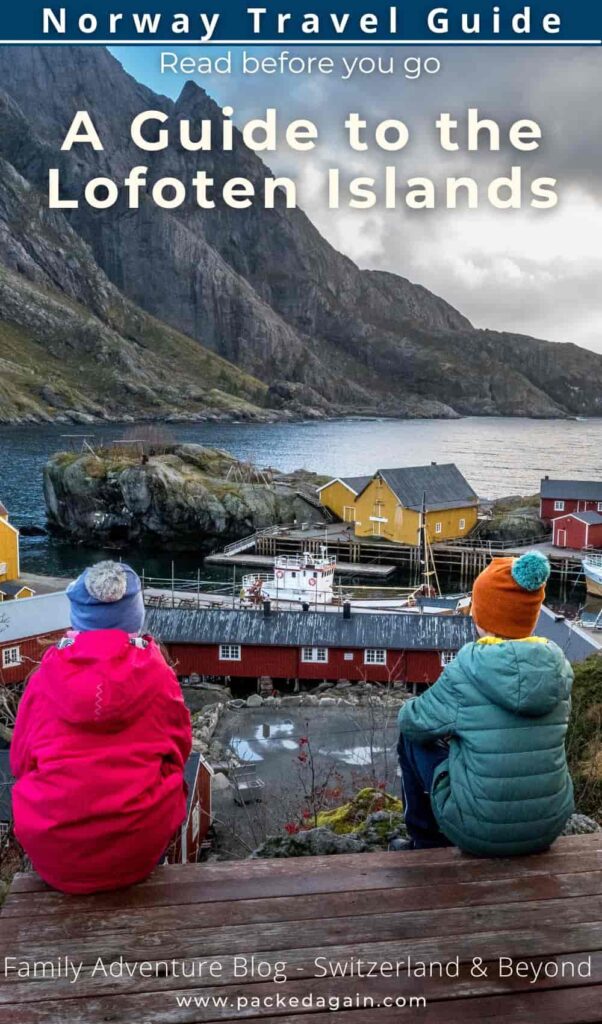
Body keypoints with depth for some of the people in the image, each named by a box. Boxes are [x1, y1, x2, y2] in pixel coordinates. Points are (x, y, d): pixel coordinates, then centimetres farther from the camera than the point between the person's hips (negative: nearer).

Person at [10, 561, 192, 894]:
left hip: (53, 858, 1)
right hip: (138, 854, -1)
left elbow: (21, 761, 6)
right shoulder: (158, 675, -8)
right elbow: (178, 751, 4)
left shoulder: (44, 678, -6)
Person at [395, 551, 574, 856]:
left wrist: (453, 722, 16)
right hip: (550, 826, 5)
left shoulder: (466, 671, -19)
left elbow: (414, 723, -6)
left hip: (479, 832, -4)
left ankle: (426, 842, 31)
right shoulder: (558, 666, -6)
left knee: (411, 737, 16)